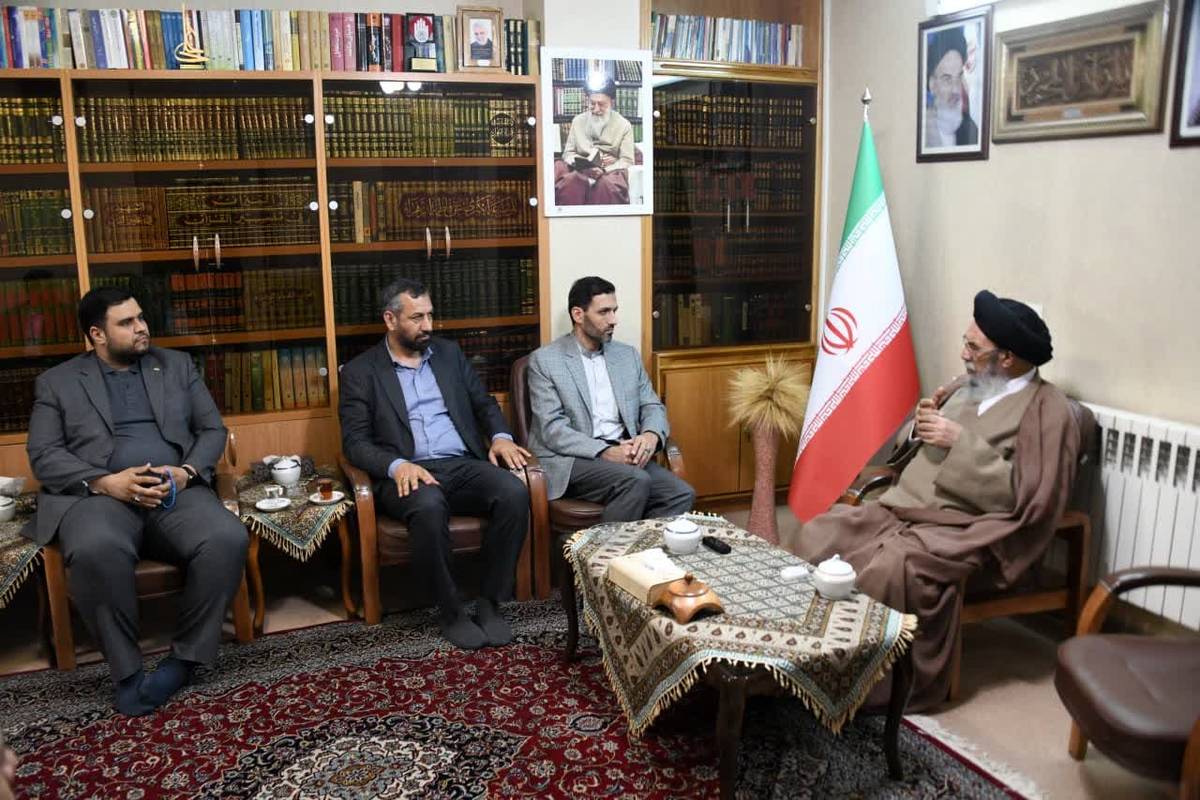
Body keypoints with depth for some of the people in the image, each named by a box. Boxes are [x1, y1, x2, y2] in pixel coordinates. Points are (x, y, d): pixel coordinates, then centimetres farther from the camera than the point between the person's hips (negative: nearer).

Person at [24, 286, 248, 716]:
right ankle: (127, 671, -18)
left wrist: (186, 472, -8)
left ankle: (184, 658, -13)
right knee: (94, 552, -37)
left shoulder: (177, 365, 18)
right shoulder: (56, 382, 13)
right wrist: (106, 482, -15)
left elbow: (213, 430, 14)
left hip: (178, 492, 2)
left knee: (228, 539, -30)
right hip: (98, 495, -2)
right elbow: (43, 455, 3)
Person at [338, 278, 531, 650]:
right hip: (408, 474, -3)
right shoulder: (360, 372, 6)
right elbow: (355, 441, -1)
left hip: (465, 465, 4)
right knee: (429, 506, -38)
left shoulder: (449, 353, 19)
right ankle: (452, 611, -16)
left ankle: (490, 602, -12)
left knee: (514, 493, -27)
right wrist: (397, 465, -21)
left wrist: (500, 436, -1)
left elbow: (484, 402, 22)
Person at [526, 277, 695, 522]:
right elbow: (552, 429, -9)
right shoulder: (544, 360, -1)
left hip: (623, 455, 5)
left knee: (682, 494, -21)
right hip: (573, 458, -5)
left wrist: (651, 435, -10)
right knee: (636, 481, -31)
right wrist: (605, 452, -21)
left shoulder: (628, 355, 16)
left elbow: (652, 406, 14)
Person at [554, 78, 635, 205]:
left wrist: (604, 170, -20)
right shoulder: (578, 121, 15)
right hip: (580, 171, 1)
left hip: (610, 171, -1)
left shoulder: (623, 125, 6)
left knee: (609, 183, -39)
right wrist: (577, 163, -10)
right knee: (568, 180, -36)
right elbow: (568, 152, 15)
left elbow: (627, 161, -1)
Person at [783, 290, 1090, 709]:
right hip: (900, 509, 8)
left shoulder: (1048, 411, -6)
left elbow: (1026, 498, -16)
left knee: (888, 569, -35)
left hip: (961, 532, -7)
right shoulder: (967, 386, 17)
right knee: (814, 536, -11)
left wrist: (962, 443, -17)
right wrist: (920, 427, 0)